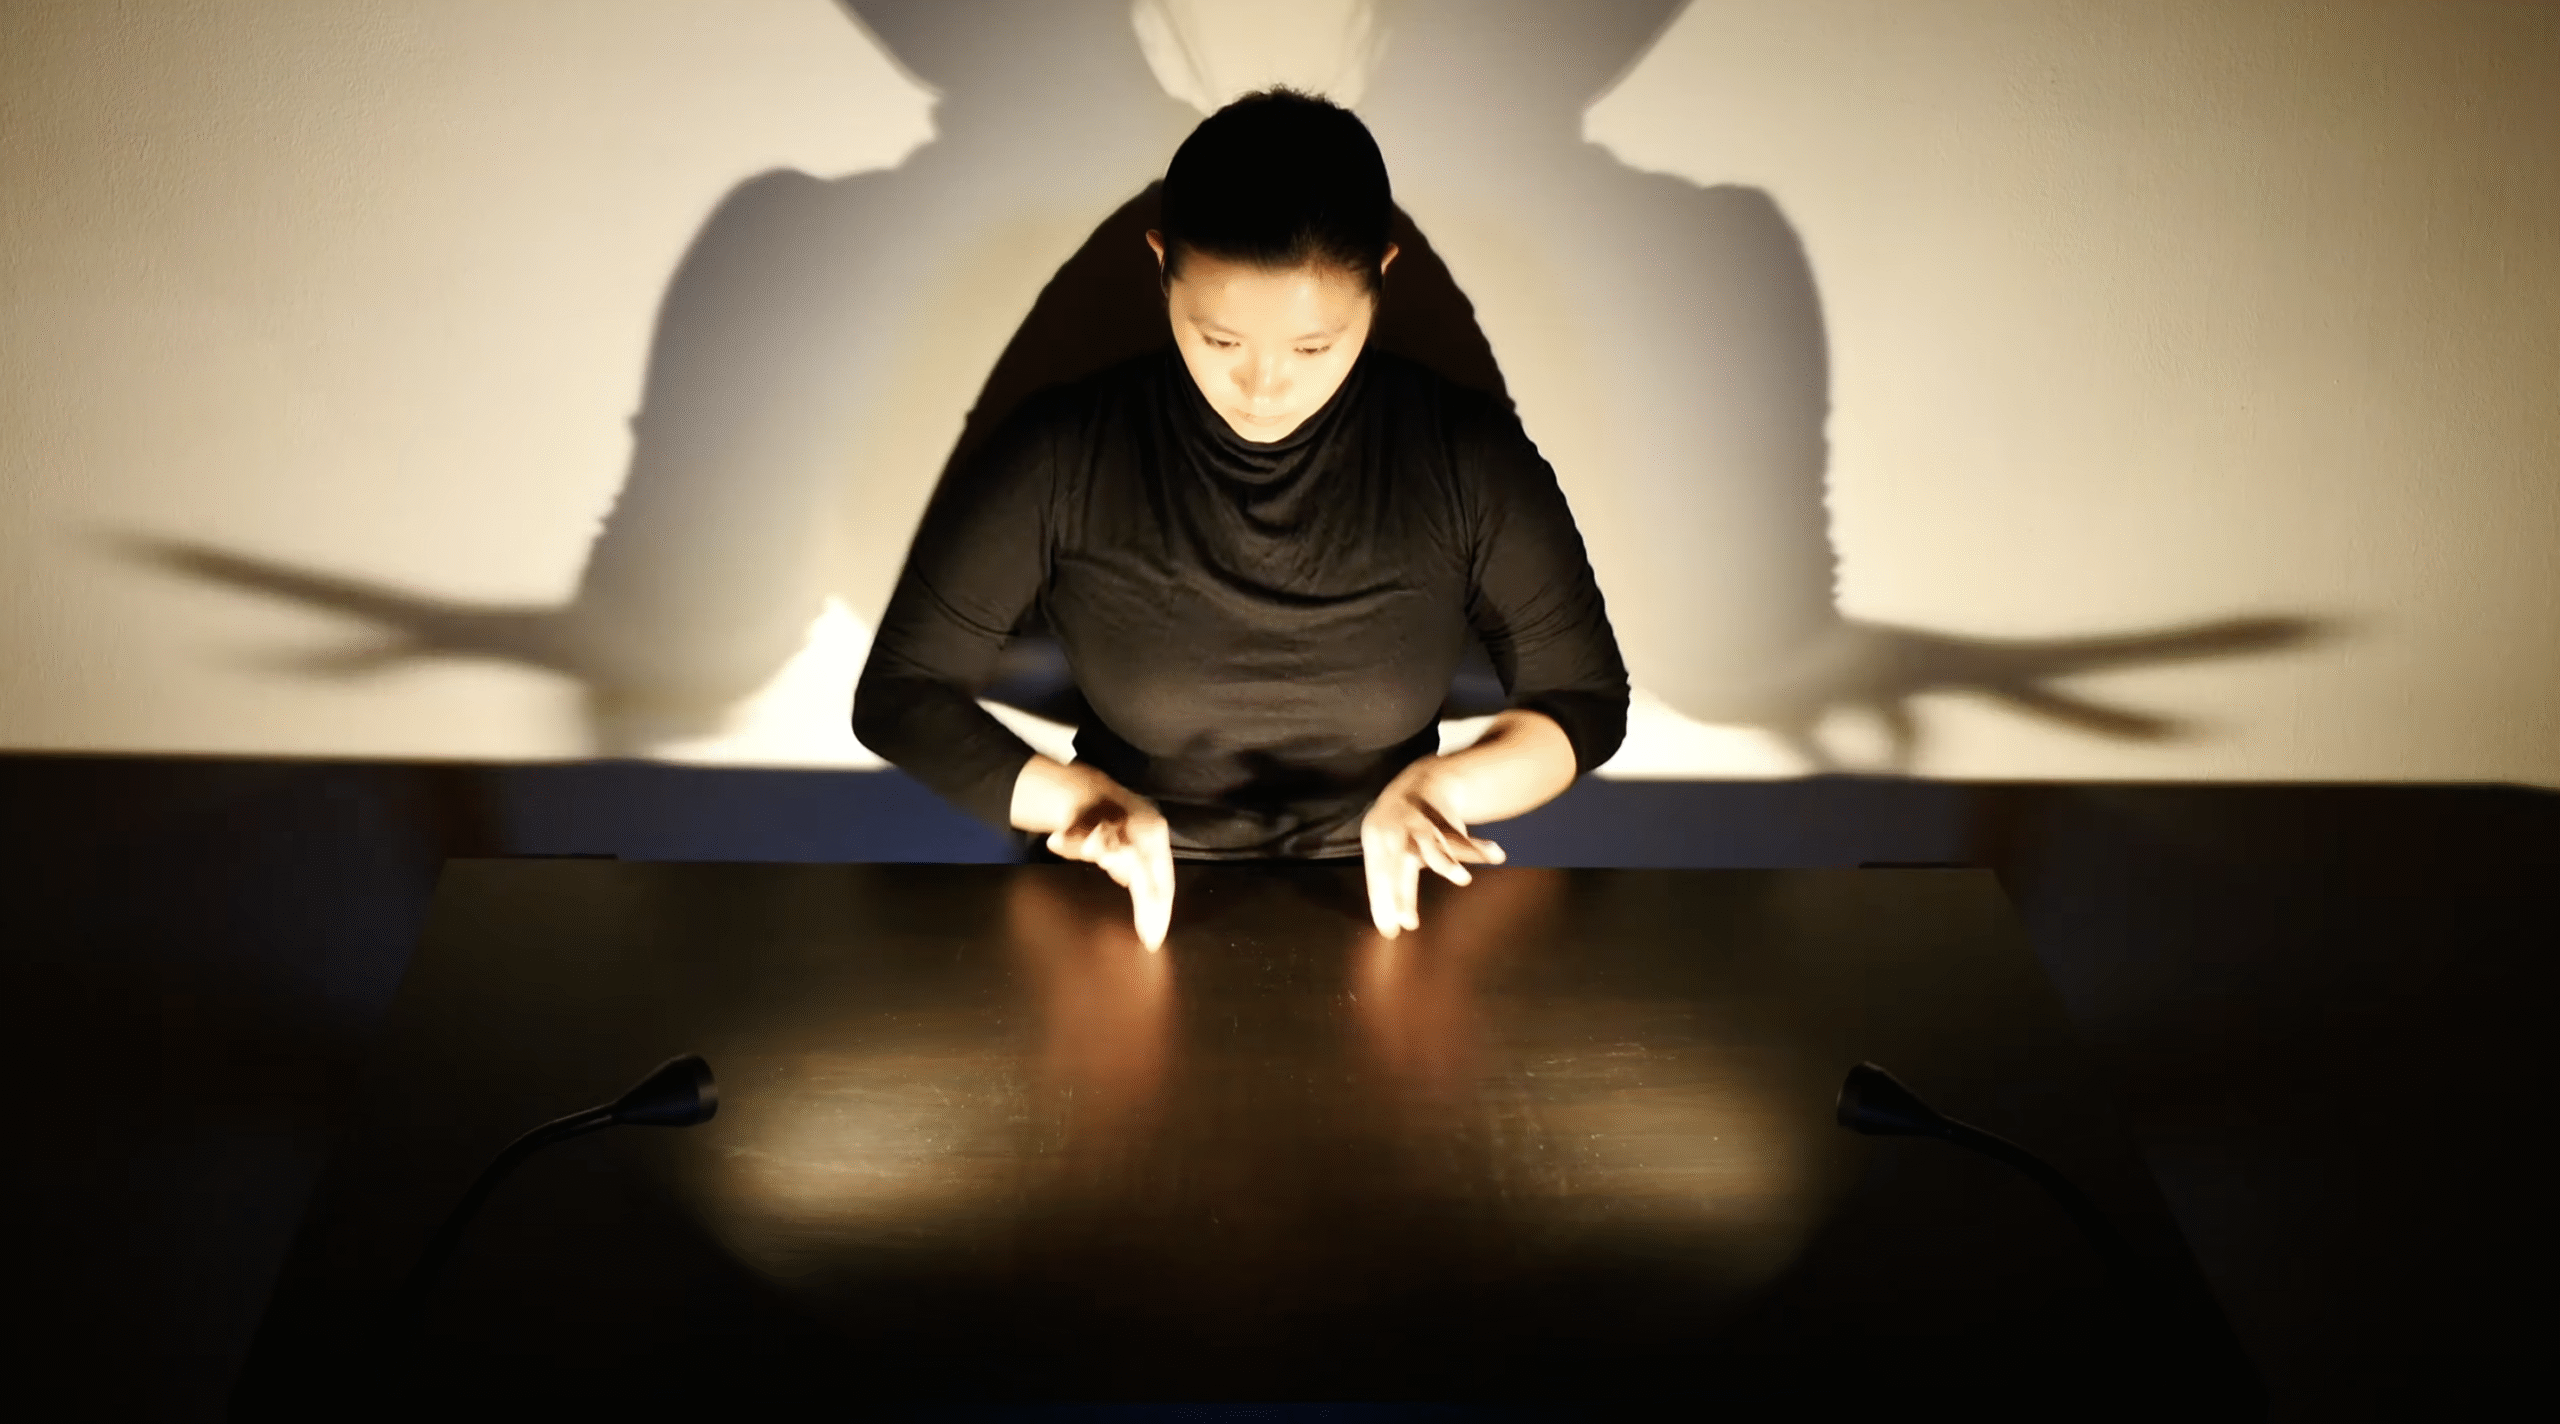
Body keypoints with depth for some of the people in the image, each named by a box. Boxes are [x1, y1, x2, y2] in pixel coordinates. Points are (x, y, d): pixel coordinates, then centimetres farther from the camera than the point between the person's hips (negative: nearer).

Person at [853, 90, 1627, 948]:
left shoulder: (1467, 456, -8)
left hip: (1383, 903, 1)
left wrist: (1440, 784, -15)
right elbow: (899, 694, -2)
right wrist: (1076, 795, -18)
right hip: (1134, 909, 0)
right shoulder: (1059, 456, -10)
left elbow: (1587, 700, 4)